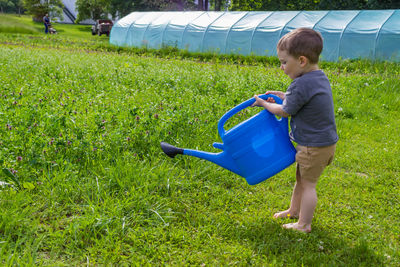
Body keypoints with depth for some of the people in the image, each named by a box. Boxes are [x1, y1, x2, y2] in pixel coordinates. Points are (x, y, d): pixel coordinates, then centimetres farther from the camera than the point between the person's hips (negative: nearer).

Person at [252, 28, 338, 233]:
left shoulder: (300, 85, -27)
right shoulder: (320, 77, 3)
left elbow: (284, 111, -14)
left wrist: (264, 103, 1)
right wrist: (285, 96, 9)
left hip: (314, 146, -10)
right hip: (325, 140, 10)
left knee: (307, 184, 4)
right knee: (301, 178, 24)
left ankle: (303, 224, 18)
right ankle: (294, 211, 42)